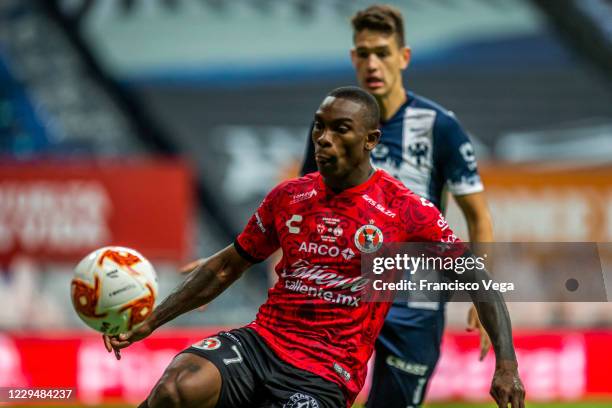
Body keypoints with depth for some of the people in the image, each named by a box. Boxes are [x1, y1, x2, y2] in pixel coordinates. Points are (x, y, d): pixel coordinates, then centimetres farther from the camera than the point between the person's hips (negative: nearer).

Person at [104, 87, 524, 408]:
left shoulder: (407, 212, -2)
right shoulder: (288, 197, 11)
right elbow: (226, 268, 23)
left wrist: (506, 363, -10)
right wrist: (150, 322, 18)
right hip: (260, 340, 3)